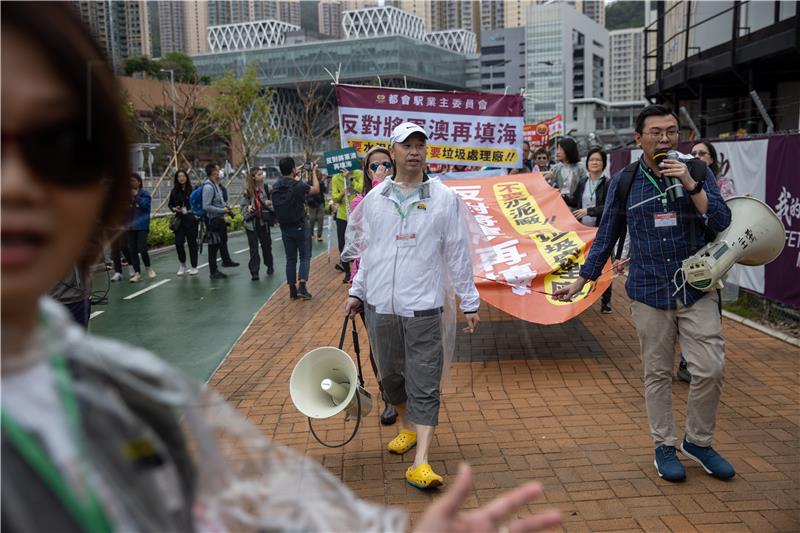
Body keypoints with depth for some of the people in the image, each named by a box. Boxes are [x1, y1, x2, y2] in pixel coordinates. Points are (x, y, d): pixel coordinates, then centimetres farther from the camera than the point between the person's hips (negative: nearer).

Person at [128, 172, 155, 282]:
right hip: (130, 226, 4)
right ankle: (137, 273, 10)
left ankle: (148, 268, 12)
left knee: (142, 248, -13)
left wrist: (136, 196, -15)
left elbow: (145, 204, -16)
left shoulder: (145, 193, 0)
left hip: (142, 225, -4)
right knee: (132, 250, 3)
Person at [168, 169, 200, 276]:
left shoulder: (192, 189, -5)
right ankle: (182, 265, 18)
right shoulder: (175, 191, 7)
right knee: (178, 242, -2)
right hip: (179, 220, 3)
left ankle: (194, 267, 12)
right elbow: (170, 204, 16)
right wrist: (174, 208, -4)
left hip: (191, 219, -3)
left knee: (192, 243, 3)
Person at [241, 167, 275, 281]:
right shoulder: (247, 191, -5)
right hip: (251, 223, -1)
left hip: (264, 221, 1)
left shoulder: (266, 188, -3)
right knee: (253, 248, 1)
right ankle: (254, 272, 5)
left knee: (266, 245, 14)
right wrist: (247, 209, -19)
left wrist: (269, 203, -15)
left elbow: (272, 202, 6)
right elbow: (243, 206, 2)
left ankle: (269, 266, 35)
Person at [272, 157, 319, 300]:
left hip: (284, 227, 5)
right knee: (305, 256, 7)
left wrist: (296, 178, 27)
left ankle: (293, 290, 12)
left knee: (290, 259, 11)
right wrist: (314, 173, 12)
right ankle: (302, 286, -7)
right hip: (300, 226, -5)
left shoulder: (276, 187, 1)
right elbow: (316, 189, -1)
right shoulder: (298, 185, -16)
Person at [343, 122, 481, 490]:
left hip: (423, 307, -3)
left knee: (424, 385, -5)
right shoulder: (374, 198, 8)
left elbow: (458, 254, 3)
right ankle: (406, 427, 40)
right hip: (380, 306, 3)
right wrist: (357, 292, 12)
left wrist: (469, 302, 4)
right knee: (390, 376, 15)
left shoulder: (444, 198, 1)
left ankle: (420, 462, -3)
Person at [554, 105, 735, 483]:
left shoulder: (697, 171, 1)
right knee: (657, 373, 8)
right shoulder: (625, 180, 1)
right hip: (649, 292, 0)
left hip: (697, 289, 0)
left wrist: (690, 185, -19)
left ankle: (698, 441, 21)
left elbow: (722, 223, -8)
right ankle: (665, 446, 25)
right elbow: (607, 235, 9)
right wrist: (581, 280, 9)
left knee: (710, 369, -3)